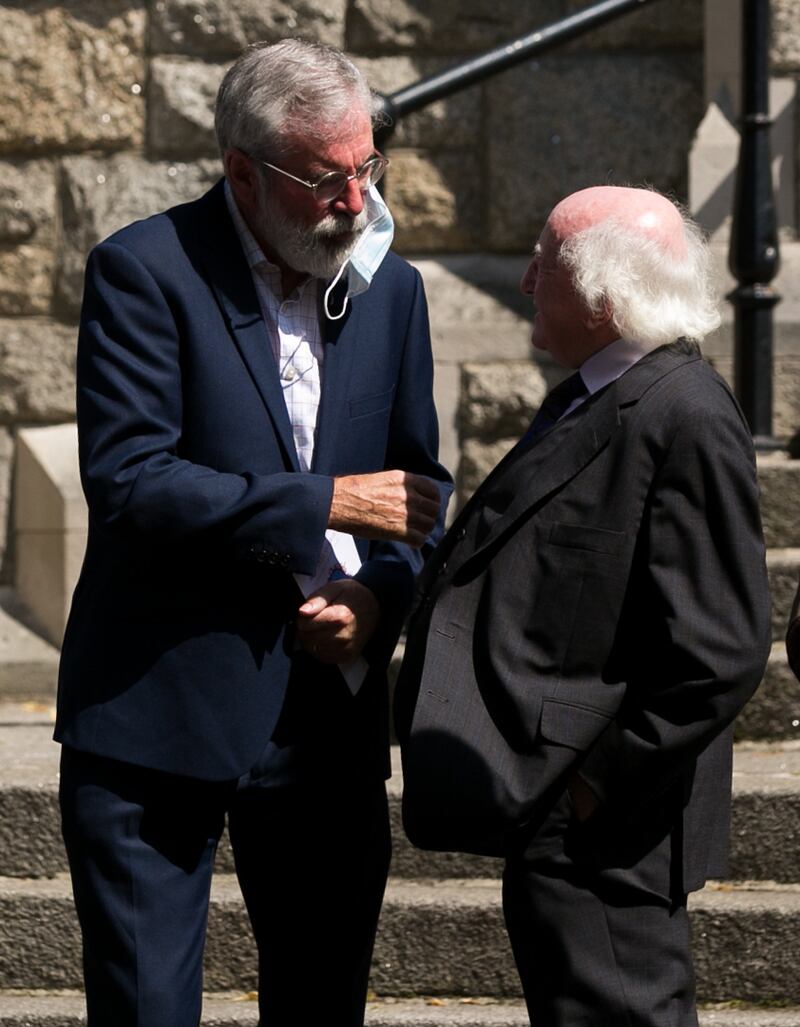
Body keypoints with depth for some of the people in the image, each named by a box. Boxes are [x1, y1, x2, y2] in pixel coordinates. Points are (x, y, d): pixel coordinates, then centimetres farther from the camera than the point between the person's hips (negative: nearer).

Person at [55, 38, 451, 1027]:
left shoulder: (390, 288, 8)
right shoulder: (143, 270, -9)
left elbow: (420, 484, 16)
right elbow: (126, 482, -18)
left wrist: (380, 593, -6)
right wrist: (327, 502, -18)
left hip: (329, 712, 5)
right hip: (157, 712, -5)